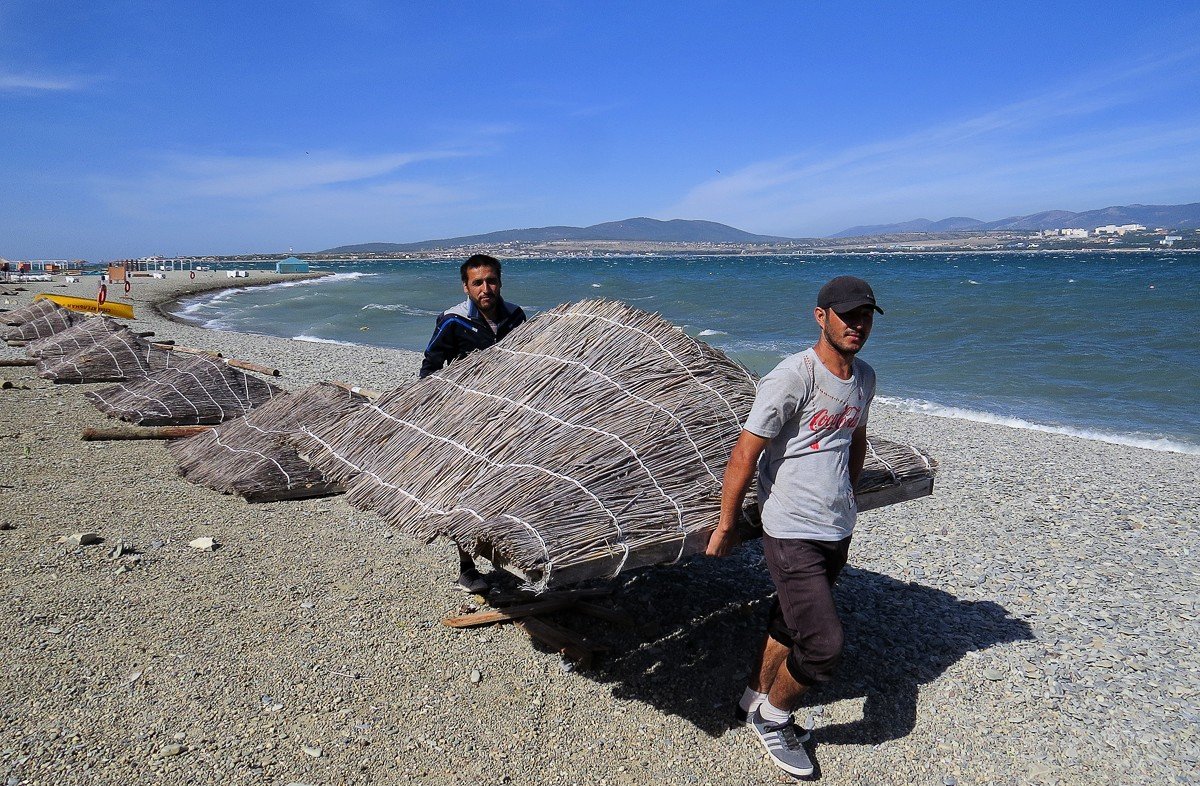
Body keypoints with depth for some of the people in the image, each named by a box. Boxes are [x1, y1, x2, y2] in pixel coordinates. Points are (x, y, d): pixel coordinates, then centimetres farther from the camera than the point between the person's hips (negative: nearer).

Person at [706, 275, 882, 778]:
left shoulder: (863, 378, 7)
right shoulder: (792, 377, -18)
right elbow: (744, 454, -16)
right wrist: (726, 527, -11)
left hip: (838, 532, 8)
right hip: (792, 535, -7)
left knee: (788, 626, 20)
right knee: (823, 645, -7)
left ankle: (754, 704, 41)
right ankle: (771, 718, 20)